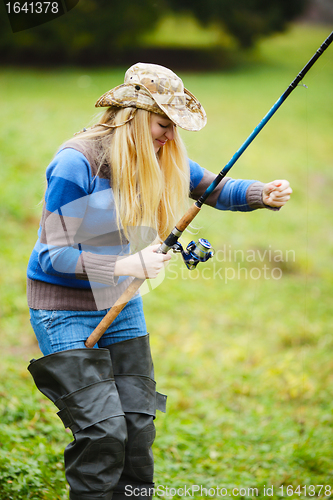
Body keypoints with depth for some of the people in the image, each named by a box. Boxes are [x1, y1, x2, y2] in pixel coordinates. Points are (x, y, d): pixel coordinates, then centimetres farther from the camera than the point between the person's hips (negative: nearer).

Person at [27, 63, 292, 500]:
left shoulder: (159, 159, -1)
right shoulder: (76, 162, -23)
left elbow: (216, 190, 8)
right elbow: (54, 255, -21)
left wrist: (262, 195, -12)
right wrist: (126, 266, -27)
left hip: (120, 305, 7)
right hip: (65, 310, -6)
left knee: (138, 425, 1)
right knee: (103, 430, -14)